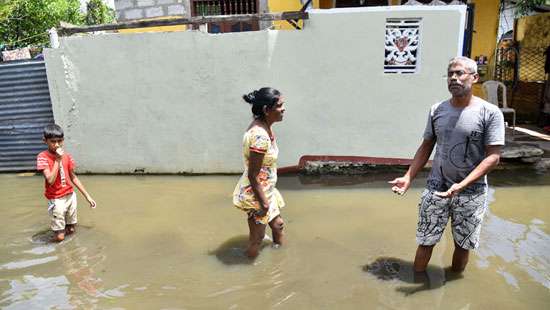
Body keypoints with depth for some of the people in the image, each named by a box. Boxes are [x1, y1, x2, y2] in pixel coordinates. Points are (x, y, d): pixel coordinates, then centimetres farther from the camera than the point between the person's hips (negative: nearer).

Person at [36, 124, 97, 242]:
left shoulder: (67, 156, 1)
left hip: (70, 196, 5)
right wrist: (57, 160, -21)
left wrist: (87, 196, 9)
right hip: (56, 200, -5)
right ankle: (56, 229, 31)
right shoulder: (42, 157, -14)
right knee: (60, 237, 1)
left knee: (71, 230, 15)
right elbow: (50, 180, -23)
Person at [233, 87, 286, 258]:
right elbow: (252, 175, -26)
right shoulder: (260, 135, -31)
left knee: (277, 224, 27)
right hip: (256, 194, -10)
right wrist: (263, 203, -17)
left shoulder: (264, 126, -1)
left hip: (266, 189, 10)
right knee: (257, 238, 12)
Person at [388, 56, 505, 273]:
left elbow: (493, 157, -12)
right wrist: (408, 177, -3)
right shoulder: (437, 110, 2)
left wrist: (462, 185, -23)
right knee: (425, 241, 8)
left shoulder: (490, 113, -9)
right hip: (436, 188, 2)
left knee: (463, 245, 14)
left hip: (471, 192, -2)